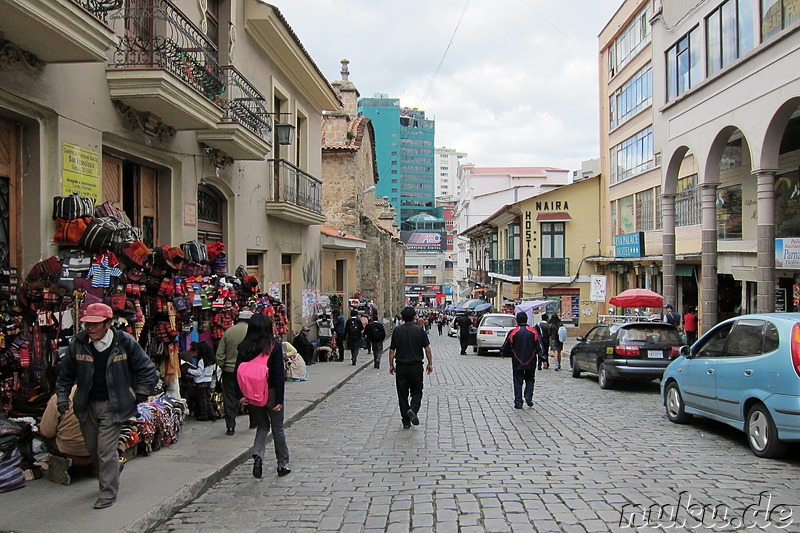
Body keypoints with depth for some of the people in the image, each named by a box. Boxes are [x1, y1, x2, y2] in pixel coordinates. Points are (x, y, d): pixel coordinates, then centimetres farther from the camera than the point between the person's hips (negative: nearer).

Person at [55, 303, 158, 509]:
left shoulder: (125, 343, -11)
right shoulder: (78, 344, -2)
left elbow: (148, 370, -3)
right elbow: (66, 374, 13)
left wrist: (140, 395, -4)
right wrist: (62, 397, 7)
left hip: (113, 405, -4)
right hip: (87, 406, 4)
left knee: (106, 449, -8)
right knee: (92, 449, 15)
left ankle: (108, 493, 3)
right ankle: (106, 480, 38)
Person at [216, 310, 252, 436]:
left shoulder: (228, 332, 0)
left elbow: (219, 354, 0)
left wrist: (223, 367, 11)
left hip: (229, 371, 1)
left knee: (230, 399, 8)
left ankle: (230, 427, 7)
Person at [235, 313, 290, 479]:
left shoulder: (243, 347, -2)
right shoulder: (274, 345, -12)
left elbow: (238, 371, -4)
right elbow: (279, 373, -14)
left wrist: (240, 395, 0)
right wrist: (279, 399, -11)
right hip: (270, 392, -3)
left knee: (262, 425, 19)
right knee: (278, 428, 12)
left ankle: (257, 455, -5)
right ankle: (282, 465, 21)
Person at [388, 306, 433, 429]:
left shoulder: (397, 330, 0)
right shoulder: (419, 330, -3)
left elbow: (392, 350, 1)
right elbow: (427, 349, -3)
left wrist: (391, 365, 11)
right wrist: (430, 364, 7)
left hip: (401, 366, 1)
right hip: (416, 366, -1)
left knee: (402, 394, 7)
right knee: (417, 391, 13)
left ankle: (406, 422, 7)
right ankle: (413, 409, -15)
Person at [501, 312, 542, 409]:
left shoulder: (513, 332, -6)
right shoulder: (533, 331, -2)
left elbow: (505, 349, -3)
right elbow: (539, 347, -6)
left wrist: (511, 354, 15)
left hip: (517, 362, -1)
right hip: (531, 362, 2)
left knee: (518, 382, 6)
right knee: (530, 379, 19)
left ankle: (518, 403, 4)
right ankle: (528, 397, 2)